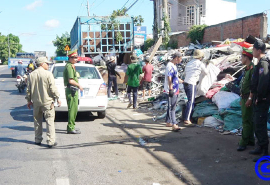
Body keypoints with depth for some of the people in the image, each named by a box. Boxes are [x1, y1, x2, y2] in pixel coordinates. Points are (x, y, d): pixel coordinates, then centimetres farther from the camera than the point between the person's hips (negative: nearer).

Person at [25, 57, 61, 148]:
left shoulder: (31, 75, 5)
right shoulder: (48, 74, -10)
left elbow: (28, 89, 8)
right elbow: (53, 88, -12)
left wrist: (29, 100, 17)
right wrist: (57, 98, -3)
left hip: (36, 102, 5)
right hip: (47, 101, -5)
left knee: (37, 121, 16)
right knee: (50, 121, 0)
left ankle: (38, 140, 24)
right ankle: (51, 141, -2)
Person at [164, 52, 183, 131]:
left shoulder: (174, 65, 16)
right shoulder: (170, 66, -16)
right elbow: (169, 78, -22)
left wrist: (183, 82, 37)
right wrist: (171, 89, -25)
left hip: (175, 90, 10)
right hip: (171, 90, -10)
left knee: (172, 107, 15)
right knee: (171, 107, -9)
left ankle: (168, 122, 24)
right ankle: (174, 125, -10)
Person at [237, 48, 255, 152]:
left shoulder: (252, 69, -18)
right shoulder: (246, 69, 14)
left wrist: (249, 100, -23)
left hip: (248, 99, -10)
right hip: (244, 98, 10)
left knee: (246, 121, -7)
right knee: (248, 120, 15)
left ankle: (244, 143, -4)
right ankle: (251, 140, 24)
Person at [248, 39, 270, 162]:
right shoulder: (260, 63, 15)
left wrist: (259, 98, -18)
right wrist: (251, 98, 21)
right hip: (257, 101, 10)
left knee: (260, 125, -6)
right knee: (257, 123, 17)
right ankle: (260, 147, 29)